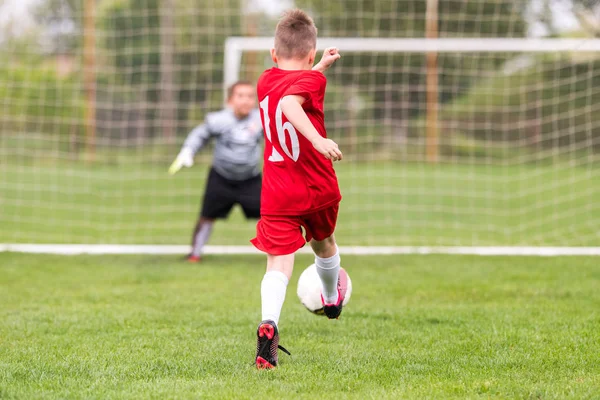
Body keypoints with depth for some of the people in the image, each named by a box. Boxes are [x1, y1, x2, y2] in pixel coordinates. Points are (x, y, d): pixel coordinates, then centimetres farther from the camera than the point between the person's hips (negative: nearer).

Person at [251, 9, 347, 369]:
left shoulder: (266, 80, 8)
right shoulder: (312, 80, -10)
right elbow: (290, 104, -33)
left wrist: (322, 65, 39)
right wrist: (318, 139, -43)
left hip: (277, 195, 2)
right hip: (319, 190, -2)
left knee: (279, 262, -9)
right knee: (324, 245, 26)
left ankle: (269, 322, -36)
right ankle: (333, 300, 54)